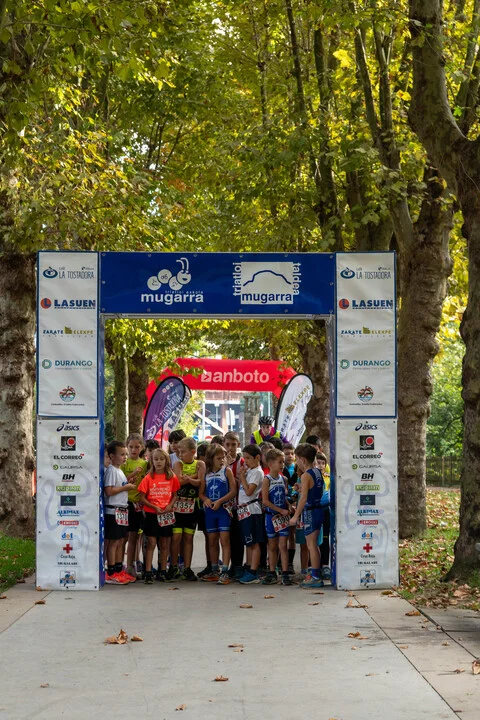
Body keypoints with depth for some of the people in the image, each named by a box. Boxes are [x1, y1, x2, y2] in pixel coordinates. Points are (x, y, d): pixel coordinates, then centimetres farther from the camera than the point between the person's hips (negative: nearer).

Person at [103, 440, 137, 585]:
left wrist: (129, 485, 9)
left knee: (120, 541, 12)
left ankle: (119, 570, 19)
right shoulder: (111, 471, -13)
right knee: (114, 542, -6)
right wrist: (125, 487, -15)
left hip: (122, 510, 10)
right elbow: (109, 491, -21)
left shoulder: (119, 471, 17)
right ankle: (111, 574, -2)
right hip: (113, 511, -10)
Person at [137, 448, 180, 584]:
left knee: (165, 544, 7)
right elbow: (142, 498, -3)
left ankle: (162, 572, 16)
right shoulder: (148, 478, -2)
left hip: (167, 515, 2)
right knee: (151, 543, -4)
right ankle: (148, 573, -3)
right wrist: (155, 507, -14)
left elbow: (174, 495, 10)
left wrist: (170, 505, -10)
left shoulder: (172, 477, 4)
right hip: (151, 514, -2)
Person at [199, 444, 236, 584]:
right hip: (210, 510, 4)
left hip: (223, 509, -4)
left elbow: (233, 491, -6)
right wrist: (206, 499, -10)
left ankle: (225, 572, -10)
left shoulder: (227, 471, -1)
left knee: (224, 540, -8)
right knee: (212, 541, 11)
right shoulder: (206, 473, 9)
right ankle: (214, 571, 21)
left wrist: (220, 501, -16)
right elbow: (201, 492, 12)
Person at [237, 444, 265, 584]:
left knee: (254, 542, -7)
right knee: (248, 542, 14)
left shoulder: (257, 472, -11)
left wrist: (242, 477, -13)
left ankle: (253, 573, -7)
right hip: (243, 509, 9)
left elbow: (249, 491, -20)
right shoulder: (248, 470, 16)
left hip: (251, 509, -9)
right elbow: (241, 488, 16)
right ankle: (248, 570, 22)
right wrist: (240, 476, 3)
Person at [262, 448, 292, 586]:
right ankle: (272, 574, 16)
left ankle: (285, 574, 1)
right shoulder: (267, 480, -9)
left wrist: (288, 507, -3)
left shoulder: (283, 479, 6)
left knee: (283, 545, 0)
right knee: (272, 546, 7)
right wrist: (281, 510, -16)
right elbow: (265, 501, -15)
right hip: (271, 516, -3)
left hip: (283, 516, 3)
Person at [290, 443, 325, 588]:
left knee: (311, 545, -3)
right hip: (318, 509, 9)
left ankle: (315, 577, -1)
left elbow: (303, 498, -22)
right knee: (314, 544, 17)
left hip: (310, 511, -9)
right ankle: (315, 574, 23)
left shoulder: (305, 476, -16)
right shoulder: (318, 472, 9)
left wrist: (296, 516, -19)